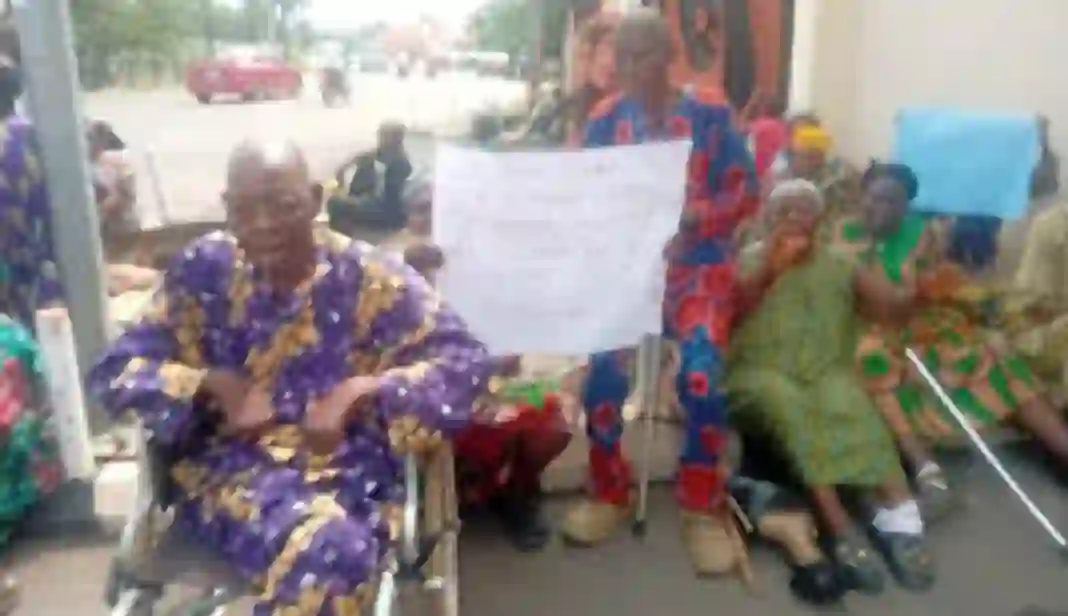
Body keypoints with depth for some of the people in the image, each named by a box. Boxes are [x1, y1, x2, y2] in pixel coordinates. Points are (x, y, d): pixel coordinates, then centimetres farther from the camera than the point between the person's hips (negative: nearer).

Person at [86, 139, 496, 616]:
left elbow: (466, 362, -7)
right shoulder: (202, 270, 2)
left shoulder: (367, 277, -2)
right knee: (326, 547, -34)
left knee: (332, 549, -35)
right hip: (227, 469, 0)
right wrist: (215, 384, -13)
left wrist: (363, 390, -20)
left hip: (346, 473, 1)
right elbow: (113, 371, 3)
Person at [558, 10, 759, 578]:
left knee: (700, 375, -24)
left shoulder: (708, 116, 0)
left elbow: (745, 191, -1)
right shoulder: (605, 121, 6)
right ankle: (609, 493, 4)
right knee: (603, 367, -22)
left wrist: (692, 216, -18)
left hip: (696, 265, -1)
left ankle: (703, 509, -1)